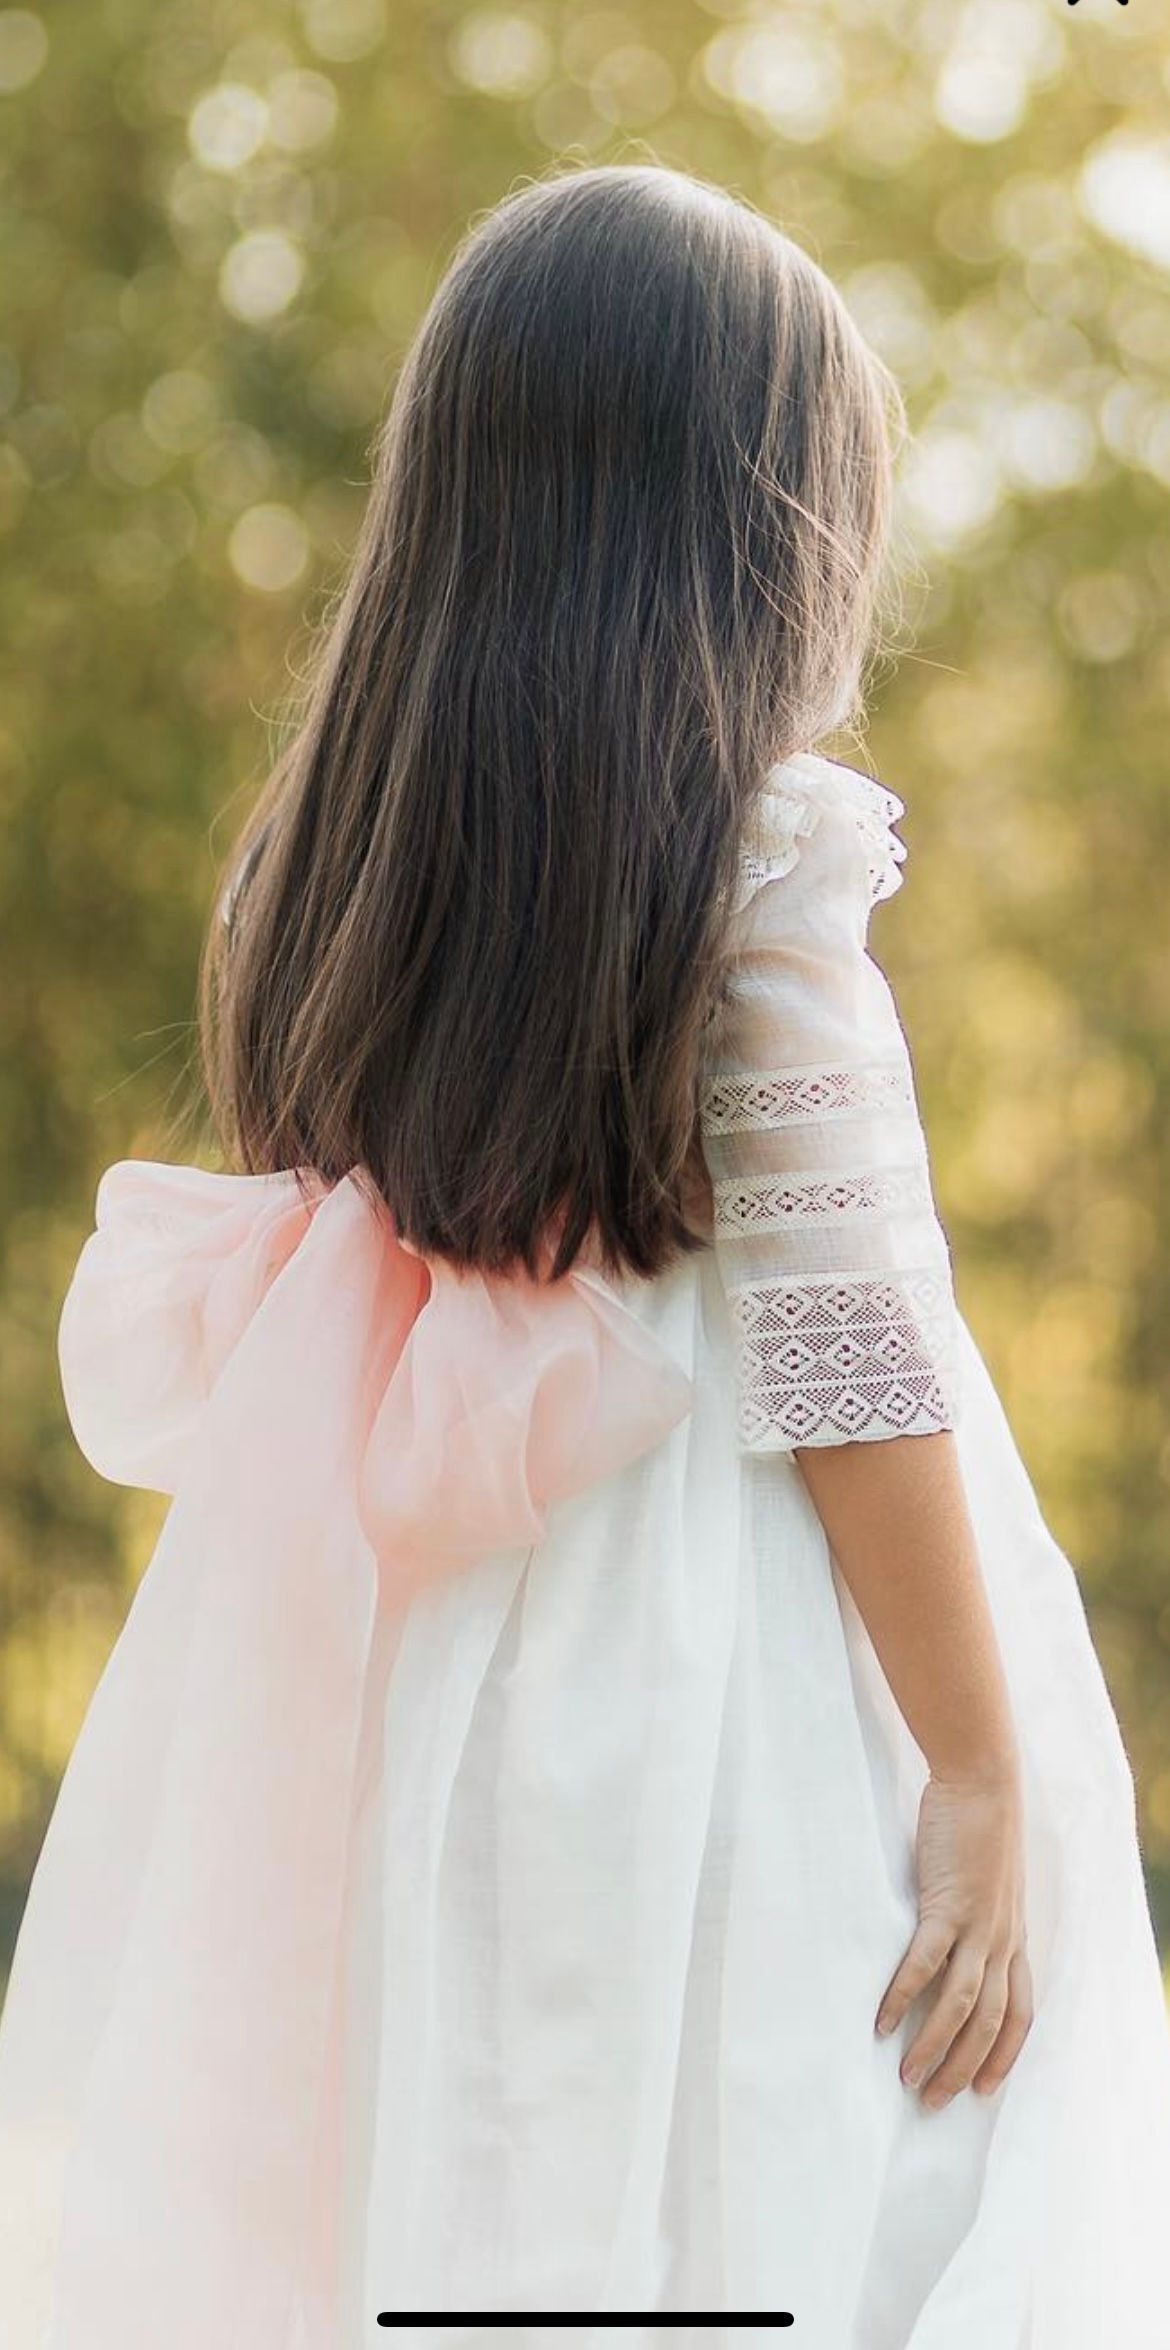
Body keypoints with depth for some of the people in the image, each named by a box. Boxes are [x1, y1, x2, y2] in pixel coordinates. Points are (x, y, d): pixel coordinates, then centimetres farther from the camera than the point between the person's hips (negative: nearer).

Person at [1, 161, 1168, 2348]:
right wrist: (984, 1781, -9)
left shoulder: (336, 859, 6)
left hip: (435, 1705, 6)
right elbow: (845, 1359, -13)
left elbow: (243, 1361, 8)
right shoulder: (764, 853, -10)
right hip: (729, 1684, -6)